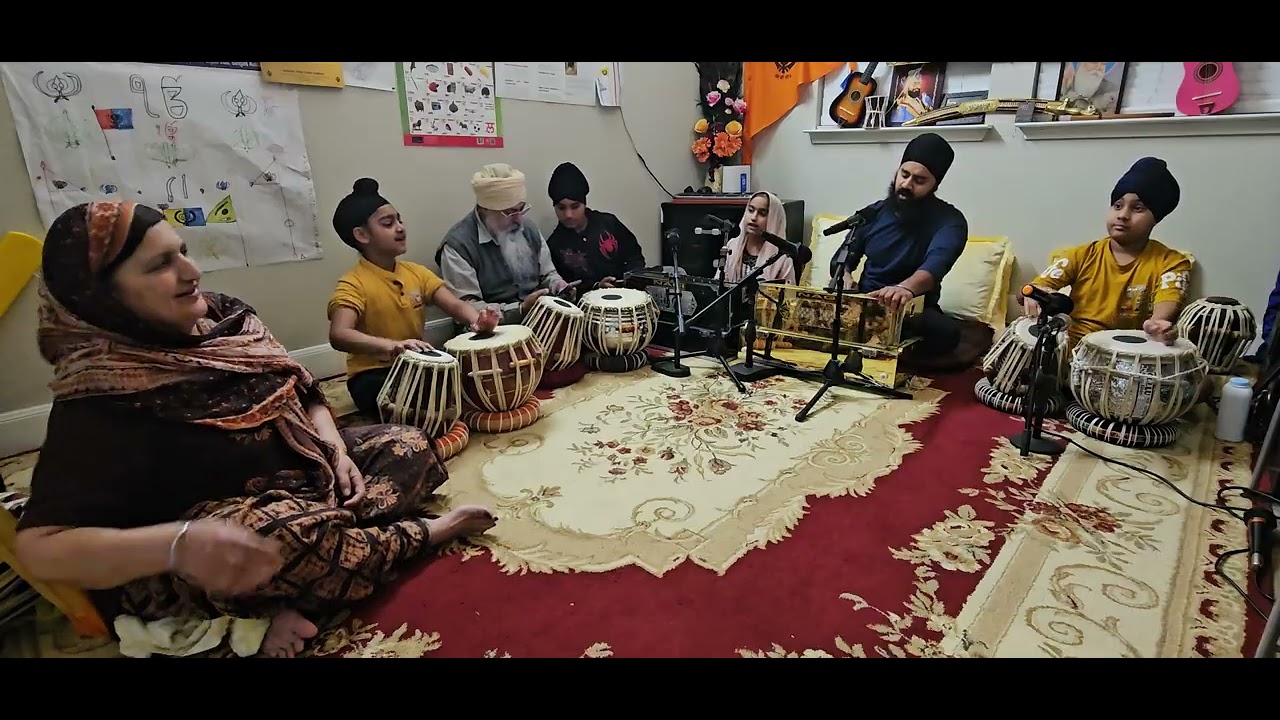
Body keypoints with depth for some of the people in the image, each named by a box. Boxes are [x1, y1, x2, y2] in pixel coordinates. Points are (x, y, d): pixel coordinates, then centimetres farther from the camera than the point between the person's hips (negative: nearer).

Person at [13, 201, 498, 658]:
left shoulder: (224, 316, -2)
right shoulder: (98, 402, -20)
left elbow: (303, 394, 9)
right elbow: (41, 547, -24)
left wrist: (338, 450, -8)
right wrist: (179, 543, -41)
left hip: (300, 469, 8)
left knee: (409, 446, -4)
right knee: (294, 537, -38)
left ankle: (301, 606, -19)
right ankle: (423, 533, -7)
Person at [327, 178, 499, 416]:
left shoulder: (416, 272, 5)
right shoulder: (353, 284, -15)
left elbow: (455, 305, -4)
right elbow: (338, 336, -31)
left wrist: (476, 319, -29)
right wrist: (392, 346, -48)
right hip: (373, 376, -6)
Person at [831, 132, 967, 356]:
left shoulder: (950, 221, -9)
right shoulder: (874, 212, 6)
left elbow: (936, 264, -31)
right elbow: (842, 259, 11)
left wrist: (907, 287, -55)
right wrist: (844, 277, -16)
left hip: (915, 312, -2)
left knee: (946, 331, -36)